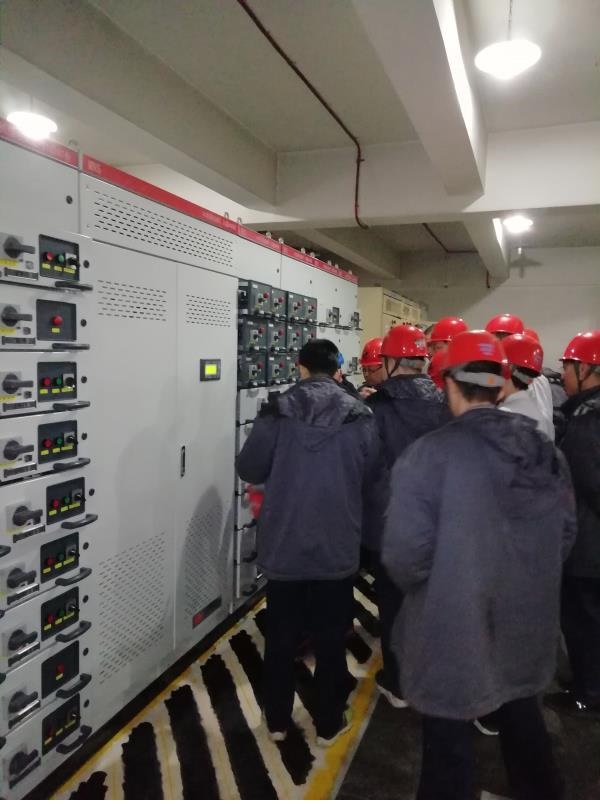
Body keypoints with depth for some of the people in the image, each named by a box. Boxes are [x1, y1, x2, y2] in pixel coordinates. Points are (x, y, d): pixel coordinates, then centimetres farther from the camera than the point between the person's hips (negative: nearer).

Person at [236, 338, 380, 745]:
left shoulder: (277, 412, -10)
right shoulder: (360, 416, -8)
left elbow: (249, 470, -4)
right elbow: (371, 476, 1)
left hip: (283, 546, 0)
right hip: (338, 548, 0)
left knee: (281, 637, 17)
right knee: (331, 639, 16)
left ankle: (277, 720, 32)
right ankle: (329, 722, 31)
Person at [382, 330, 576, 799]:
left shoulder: (428, 454, -23)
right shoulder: (545, 450, -3)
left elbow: (406, 553, -24)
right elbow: (566, 531, 6)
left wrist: (422, 591, -2)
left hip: (454, 631, -5)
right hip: (527, 624, 6)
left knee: (449, 742, 15)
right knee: (524, 723, 29)